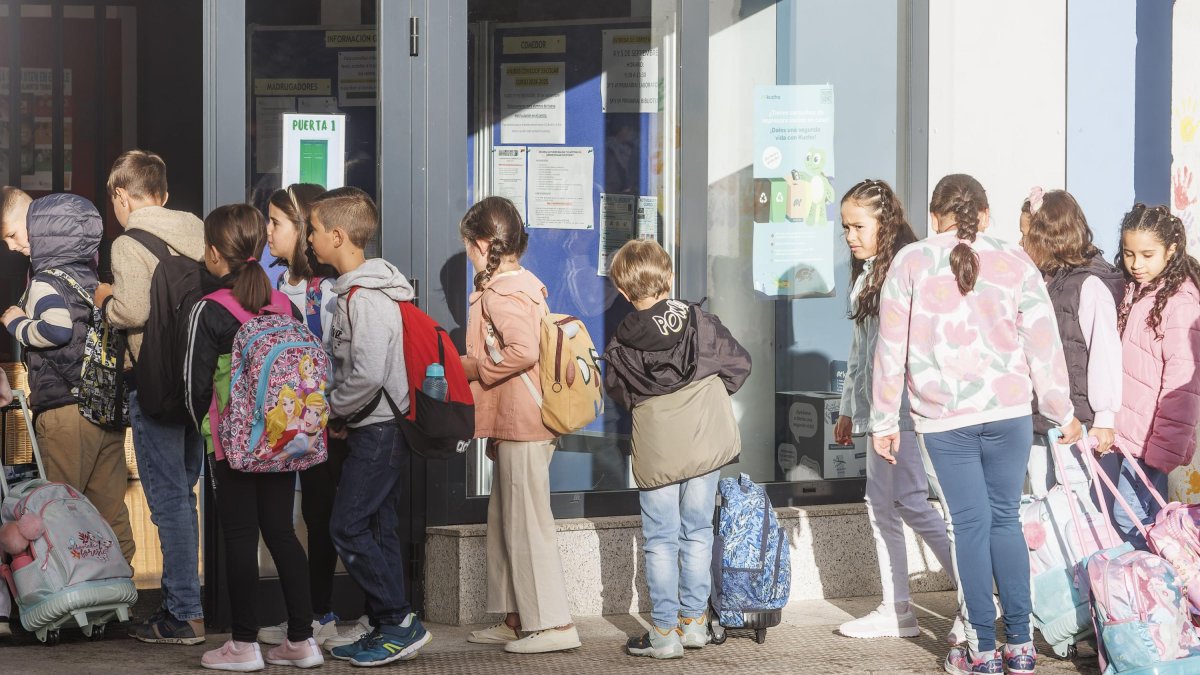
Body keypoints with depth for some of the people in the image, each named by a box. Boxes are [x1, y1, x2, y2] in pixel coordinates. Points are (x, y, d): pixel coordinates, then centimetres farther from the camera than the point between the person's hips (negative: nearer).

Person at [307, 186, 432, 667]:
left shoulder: (365, 297, -18)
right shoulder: (357, 290, 13)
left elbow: (368, 375, -26)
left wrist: (330, 409, -11)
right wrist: (337, 411, 11)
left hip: (377, 430, -10)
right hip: (379, 429, 10)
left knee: (348, 526, -8)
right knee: (378, 528, 11)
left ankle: (399, 621, -5)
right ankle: (388, 628, 16)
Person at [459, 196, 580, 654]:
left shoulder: (501, 294, -16)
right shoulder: (522, 284, 15)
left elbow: (522, 351, -28)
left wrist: (471, 367, -15)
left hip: (520, 426, -10)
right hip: (514, 424, 10)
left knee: (527, 522, -6)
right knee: (504, 522, 15)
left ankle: (553, 624, -4)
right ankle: (516, 620, 20)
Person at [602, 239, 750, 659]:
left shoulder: (621, 347, -8)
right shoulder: (700, 322, -4)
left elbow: (619, 395, 3)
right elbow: (739, 363, 5)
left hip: (657, 454, -2)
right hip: (706, 447, 2)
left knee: (661, 541, 5)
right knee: (697, 533, 14)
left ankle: (664, 633, 6)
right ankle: (694, 621, 20)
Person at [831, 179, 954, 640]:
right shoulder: (867, 275, 18)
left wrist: (892, 412, -23)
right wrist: (849, 407, 25)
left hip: (907, 406, -10)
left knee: (910, 502, -12)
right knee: (880, 505, 10)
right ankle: (897, 611, 15)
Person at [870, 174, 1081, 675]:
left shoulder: (911, 263, 0)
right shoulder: (1014, 262, 2)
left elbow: (892, 349, 0)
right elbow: (1043, 345, 3)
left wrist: (884, 421, 6)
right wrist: (1062, 412, 14)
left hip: (943, 419, -1)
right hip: (1009, 412, 1)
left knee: (970, 524, 5)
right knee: (1005, 519, 12)